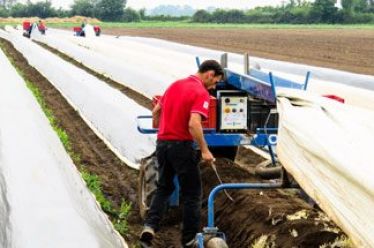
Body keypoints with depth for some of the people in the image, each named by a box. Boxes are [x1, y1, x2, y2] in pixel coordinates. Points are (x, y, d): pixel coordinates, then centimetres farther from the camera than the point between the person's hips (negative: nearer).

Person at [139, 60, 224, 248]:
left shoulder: (175, 85, 11)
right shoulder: (201, 93, -13)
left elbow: (156, 111, 19)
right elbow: (193, 124, -25)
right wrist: (205, 150, -19)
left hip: (162, 143, 7)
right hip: (181, 146, -7)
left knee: (164, 187, 20)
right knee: (192, 193, 7)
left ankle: (150, 226, 2)